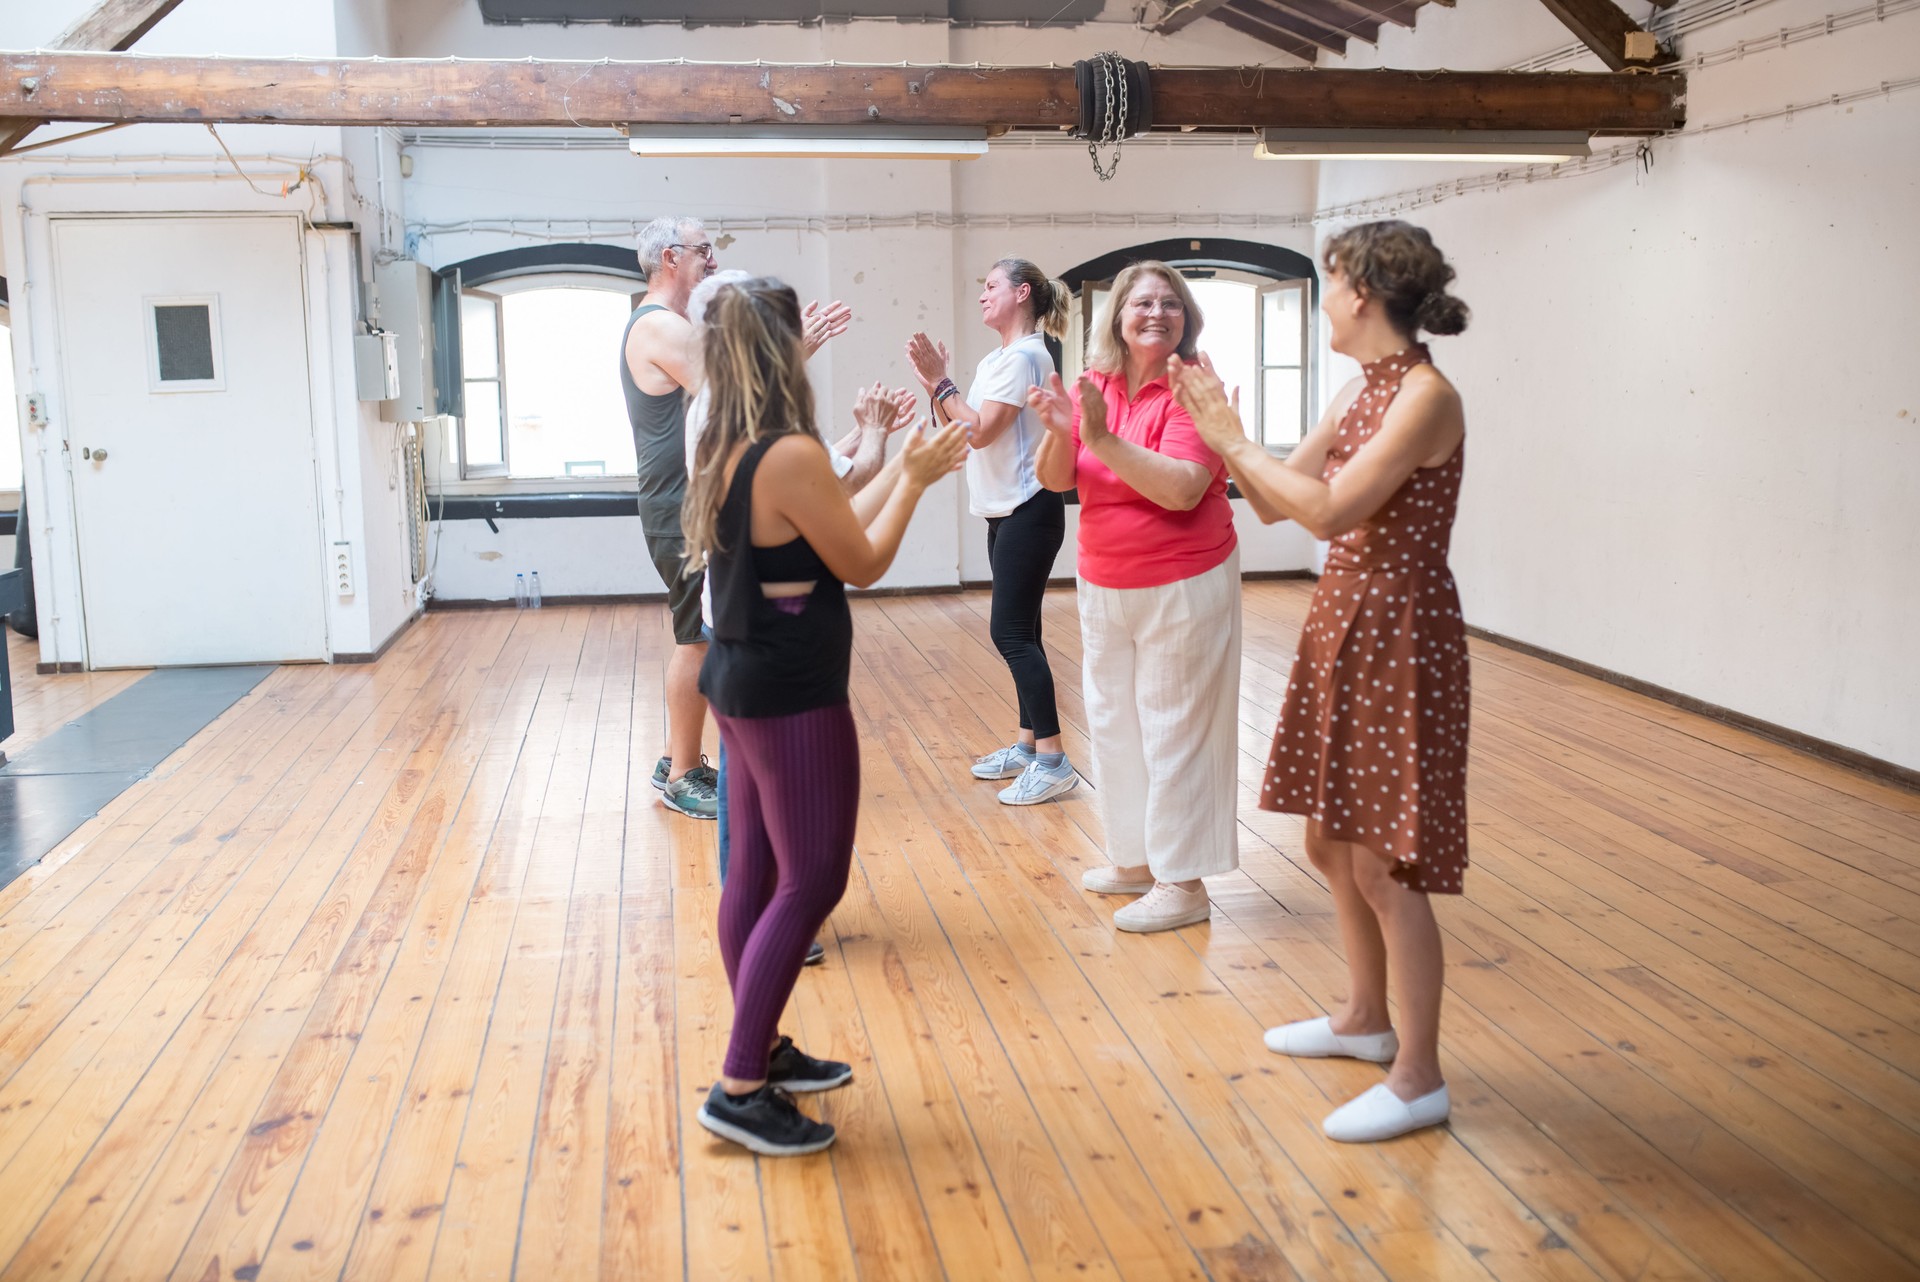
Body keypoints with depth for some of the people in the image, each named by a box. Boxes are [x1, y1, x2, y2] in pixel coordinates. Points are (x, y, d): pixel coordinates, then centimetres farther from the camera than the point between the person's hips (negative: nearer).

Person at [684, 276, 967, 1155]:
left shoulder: (728, 452, 7)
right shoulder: (792, 454, -21)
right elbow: (863, 565, -11)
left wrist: (899, 474, 19)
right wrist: (915, 480, 0)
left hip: (742, 683, 9)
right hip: (793, 696, -9)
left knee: (756, 869, 15)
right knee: (813, 882, -3)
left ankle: (762, 1051, 27)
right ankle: (739, 1089, 1)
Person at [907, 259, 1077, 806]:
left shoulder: (1023, 357, -14)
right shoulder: (995, 361, 16)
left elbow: (980, 432, -21)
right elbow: (956, 433, 13)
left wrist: (941, 382, -16)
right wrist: (937, 385, 2)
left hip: (1029, 511, -10)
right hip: (1004, 511, 10)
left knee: (1011, 631, -11)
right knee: (1016, 631, 13)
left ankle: (1053, 759, -8)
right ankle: (1028, 743, 21)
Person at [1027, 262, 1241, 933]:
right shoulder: (1096, 384, 2)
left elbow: (1181, 489, -27)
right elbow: (1056, 479, 0)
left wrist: (1103, 438, -30)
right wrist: (1060, 431, -20)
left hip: (1182, 585, -7)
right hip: (1104, 583, 7)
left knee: (1175, 731, 0)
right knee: (1112, 723, 15)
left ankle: (1182, 883, 11)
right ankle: (1136, 860, 31)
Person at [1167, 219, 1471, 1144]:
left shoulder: (1426, 394, -17)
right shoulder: (1360, 392, 10)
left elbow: (1329, 511, -24)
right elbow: (1274, 503, 10)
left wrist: (1233, 439, -16)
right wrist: (1220, 431, -1)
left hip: (1398, 634, -9)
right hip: (1342, 623, 9)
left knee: (1384, 863, -3)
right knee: (1331, 841, 18)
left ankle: (1419, 1079, 10)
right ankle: (1365, 1020, 36)